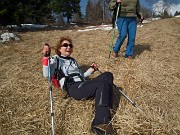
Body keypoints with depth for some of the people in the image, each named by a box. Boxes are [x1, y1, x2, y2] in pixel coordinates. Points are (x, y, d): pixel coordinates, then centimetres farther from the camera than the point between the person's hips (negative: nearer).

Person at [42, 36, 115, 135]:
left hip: (83, 85, 7)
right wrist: (46, 57, -19)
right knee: (103, 84, -28)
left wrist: (91, 70, 21)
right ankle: (101, 123, -34)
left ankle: (106, 112, -28)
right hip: (73, 88, -7)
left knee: (107, 75, -16)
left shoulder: (73, 60, 32)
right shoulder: (55, 59, 11)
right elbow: (47, 75, -7)